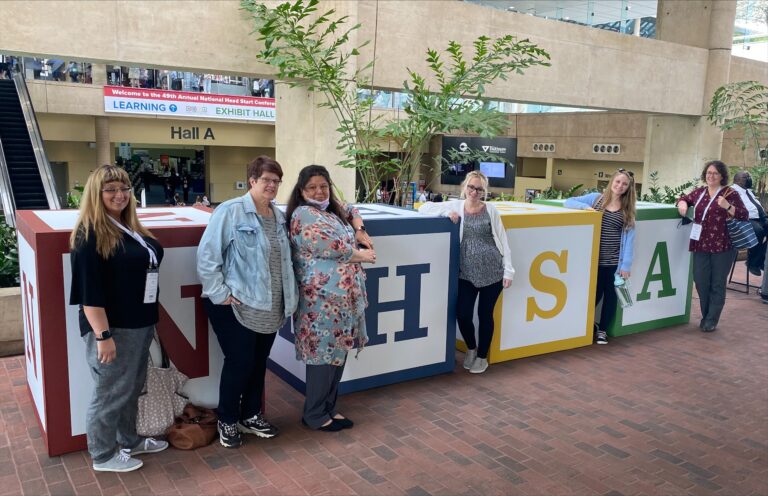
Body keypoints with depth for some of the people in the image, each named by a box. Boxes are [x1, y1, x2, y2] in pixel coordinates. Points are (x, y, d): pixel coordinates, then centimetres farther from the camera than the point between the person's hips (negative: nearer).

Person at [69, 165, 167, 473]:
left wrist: (148, 321, 20)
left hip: (140, 324, 9)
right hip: (112, 328, -9)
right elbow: (89, 292, -21)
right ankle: (103, 456, 23)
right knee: (110, 393, 6)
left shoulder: (130, 228, 10)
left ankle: (129, 441, 38)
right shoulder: (89, 234, -17)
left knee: (132, 388, 21)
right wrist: (103, 335, -24)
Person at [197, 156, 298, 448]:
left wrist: (288, 298, 9)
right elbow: (207, 256, -14)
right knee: (239, 363, 1)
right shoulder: (231, 211, -12)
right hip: (236, 307, -6)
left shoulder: (279, 216, 9)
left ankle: (251, 416, 34)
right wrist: (220, 294, -15)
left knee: (259, 363, 15)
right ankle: (227, 421, 22)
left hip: (269, 308, 7)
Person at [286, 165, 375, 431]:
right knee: (324, 354, -1)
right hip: (322, 298, -9)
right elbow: (331, 247, -21)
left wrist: (359, 231, 14)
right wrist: (360, 255, -6)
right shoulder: (304, 214, -12)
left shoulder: (332, 208, 14)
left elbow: (351, 211, 35)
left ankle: (328, 407, 27)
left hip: (344, 295, 9)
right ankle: (314, 415, 14)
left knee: (338, 352, 14)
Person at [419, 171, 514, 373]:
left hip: (492, 272, -1)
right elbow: (424, 208, 0)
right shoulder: (456, 206, 2)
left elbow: (502, 240, 2)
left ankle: (482, 356, 30)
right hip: (467, 273, 1)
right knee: (462, 314, -2)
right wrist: (447, 212, -15)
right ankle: (471, 348, 30)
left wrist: (508, 271, -2)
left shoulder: (491, 210, 0)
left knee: (485, 314, 8)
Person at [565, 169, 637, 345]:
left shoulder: (628, 209, 3)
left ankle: (602, 330, 29)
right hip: (593, 258, -1)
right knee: (594, 293, 4)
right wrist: (586, 207, -17)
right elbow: (568, 202, 2)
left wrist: (626, 264, -6)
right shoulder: (596, 198, 2)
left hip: (614, 260, 1)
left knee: (610, 295, 10)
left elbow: (629, 237, 0)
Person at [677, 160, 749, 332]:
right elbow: (684, 198, 26)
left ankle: (711, 321, 11)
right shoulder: (699, 192, 9)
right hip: (701, 246, 4)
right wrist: (682, 204, 3)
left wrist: (727, 206, -22)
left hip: (722, 246, -4)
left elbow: (744, 215, -6)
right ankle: (705, 316, 23)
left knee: (717, 284, 3)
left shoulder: (729, 194, -4)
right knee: (701, 282, 7)